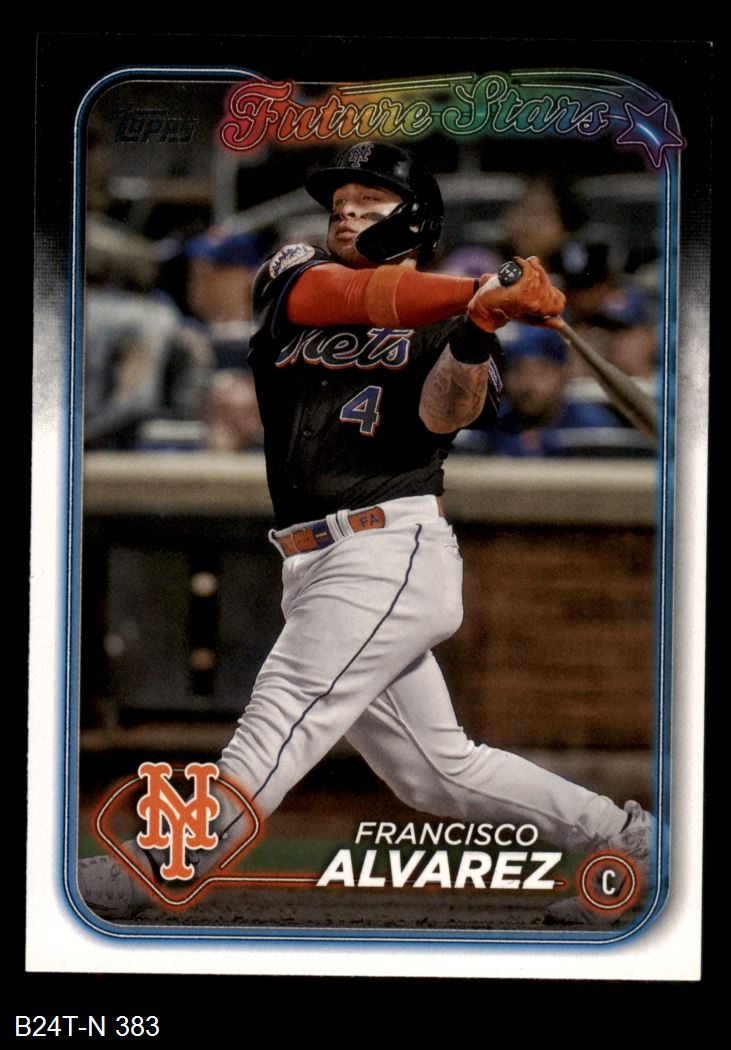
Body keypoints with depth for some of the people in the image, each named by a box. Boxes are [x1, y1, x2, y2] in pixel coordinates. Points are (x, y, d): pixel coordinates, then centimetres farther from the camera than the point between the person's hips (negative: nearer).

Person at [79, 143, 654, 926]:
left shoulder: (448, 332, 3)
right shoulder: (293, 277, 13)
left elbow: (445, 412, -16)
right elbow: (350, 295, -9)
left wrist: (476, 331, -36)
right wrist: (476, 294, -23)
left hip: (392, 550, -6)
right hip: (319, 569, 7)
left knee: (278, 720, -18)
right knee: (436, 773, 10)